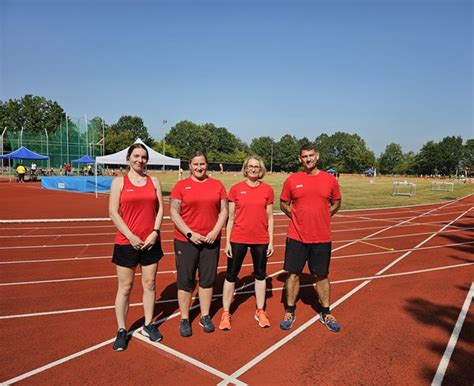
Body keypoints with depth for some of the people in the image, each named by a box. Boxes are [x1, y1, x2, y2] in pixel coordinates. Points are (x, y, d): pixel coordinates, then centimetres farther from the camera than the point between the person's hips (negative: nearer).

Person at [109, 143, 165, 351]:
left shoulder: (154, 182, 7)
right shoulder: (119, 182, -1)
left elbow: (160, 209, 5)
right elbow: (113, 212, -7)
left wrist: (155, 232, -8)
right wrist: (131, 236, -13)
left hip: (151, 242, 3)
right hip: (126, 242, -3)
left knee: (149, 284, 12)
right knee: (125, 287, 6)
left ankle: (148, 325, 28)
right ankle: (121, 330, 20)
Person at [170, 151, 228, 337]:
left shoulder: (217, 185, 5)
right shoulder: (181, 185, -1)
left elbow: (224, 210, 5)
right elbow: (174, 212, -5)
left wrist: (215, 231, -8)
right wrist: (190, 234, -13)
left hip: (211, 240, 2)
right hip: (186, 240, -2)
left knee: (208, 279, 11)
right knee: (185, 280, 6)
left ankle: (205, 316, 27)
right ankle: (184, 319, 21)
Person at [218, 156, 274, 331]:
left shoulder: (267, 189, 0)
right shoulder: (236, 189, -3)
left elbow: (269, 217, 4)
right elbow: (230, 217, 0)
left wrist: (271, 241, 2)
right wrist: (227, 242, -3)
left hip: (261, 239, 1)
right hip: (238, 239, -1)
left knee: (260, 274, 14)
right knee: (231, 275, 6)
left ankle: (260, 311, 31)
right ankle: (225, 313, 21)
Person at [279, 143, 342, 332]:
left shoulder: (330, 180, 0)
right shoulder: (292, 180, -2)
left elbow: (336, 203, 13)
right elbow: (283, 204, 9)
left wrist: (322, 217, 3)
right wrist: (297, 218, 0)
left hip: (322, 238, 1)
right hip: (297, 237, 0)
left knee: (322, 276, 12)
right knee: (293, 274, 7)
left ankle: (326, 313, 30)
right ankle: (290, 313, 24)